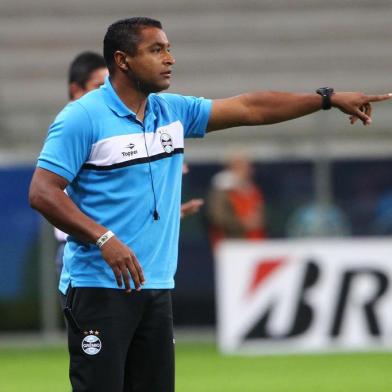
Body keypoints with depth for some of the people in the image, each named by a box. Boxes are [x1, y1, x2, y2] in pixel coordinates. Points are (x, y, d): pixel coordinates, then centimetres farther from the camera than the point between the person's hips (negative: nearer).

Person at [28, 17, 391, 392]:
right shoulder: (82, 117, -8)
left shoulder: (173, 111, 12)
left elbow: (250, 108, 17)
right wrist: (103, 238, -24)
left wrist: (329, 99, 14)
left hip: (156, 287, 7)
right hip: (100, 287, -7)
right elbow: (42, 192, -14)